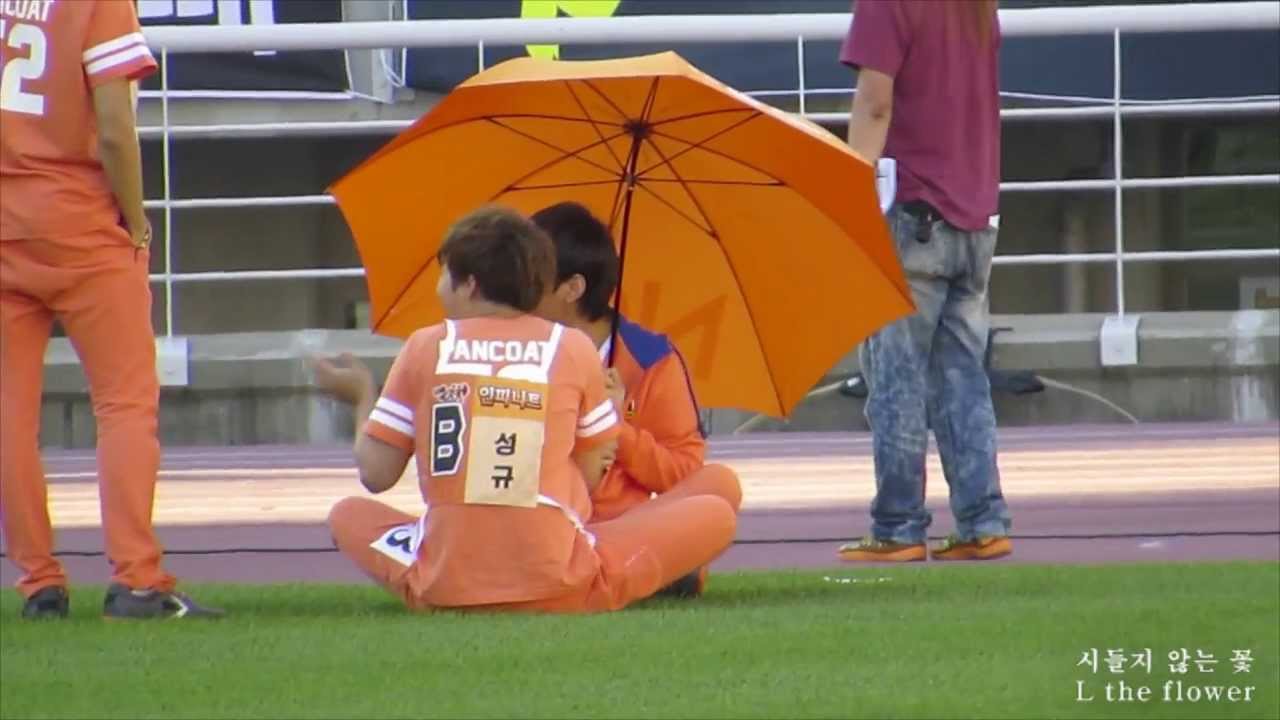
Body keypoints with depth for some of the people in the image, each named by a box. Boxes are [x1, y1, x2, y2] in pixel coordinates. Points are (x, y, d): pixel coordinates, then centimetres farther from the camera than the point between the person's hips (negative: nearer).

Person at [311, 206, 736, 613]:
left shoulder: (425, 347, 4)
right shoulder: (574, 349, 3)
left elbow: (376, 474, 5)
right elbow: (591, 477, 6)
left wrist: (362, 399, 23)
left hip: (444, 586, 1)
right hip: (559, 587, -1)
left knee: (347, 516, 32)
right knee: (717, 516, 12)